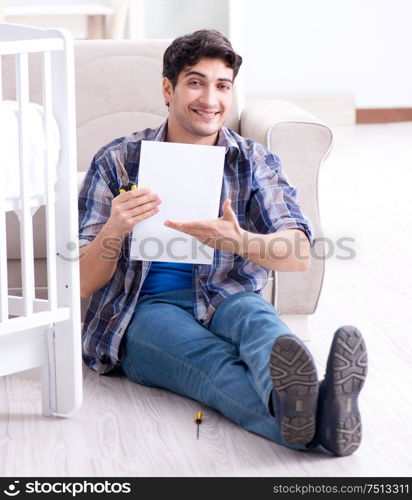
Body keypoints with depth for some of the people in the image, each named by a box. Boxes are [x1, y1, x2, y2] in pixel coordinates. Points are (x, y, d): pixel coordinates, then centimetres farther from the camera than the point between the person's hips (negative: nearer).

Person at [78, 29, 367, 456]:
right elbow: (83, 283, 0)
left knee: (256, 317, -35)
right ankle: (313, 425, -68)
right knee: (213, 359, -35)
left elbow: (300, 256, -7)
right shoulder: (117, 161, 5)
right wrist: (114, 230, -22)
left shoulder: (253, 161, 10)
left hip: (227, 299, 2)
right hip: (146, 308, -2)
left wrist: (238, 241, -29)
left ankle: (298, 404, -70)